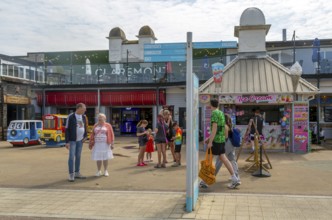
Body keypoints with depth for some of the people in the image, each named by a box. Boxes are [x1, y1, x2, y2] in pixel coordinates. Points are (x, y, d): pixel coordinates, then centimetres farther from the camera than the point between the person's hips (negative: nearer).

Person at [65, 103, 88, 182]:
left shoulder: (83, 117, 6)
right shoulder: (70, 117, -12)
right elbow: (67, 130, -11)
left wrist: (85, 136, 2)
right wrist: (67, 142, -14)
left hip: (80, 140, 6)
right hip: (72, 140, -6)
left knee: (78, 156, 10)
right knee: (72, 157, -7)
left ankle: (77, 173, 18)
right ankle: (71, 175, -1)